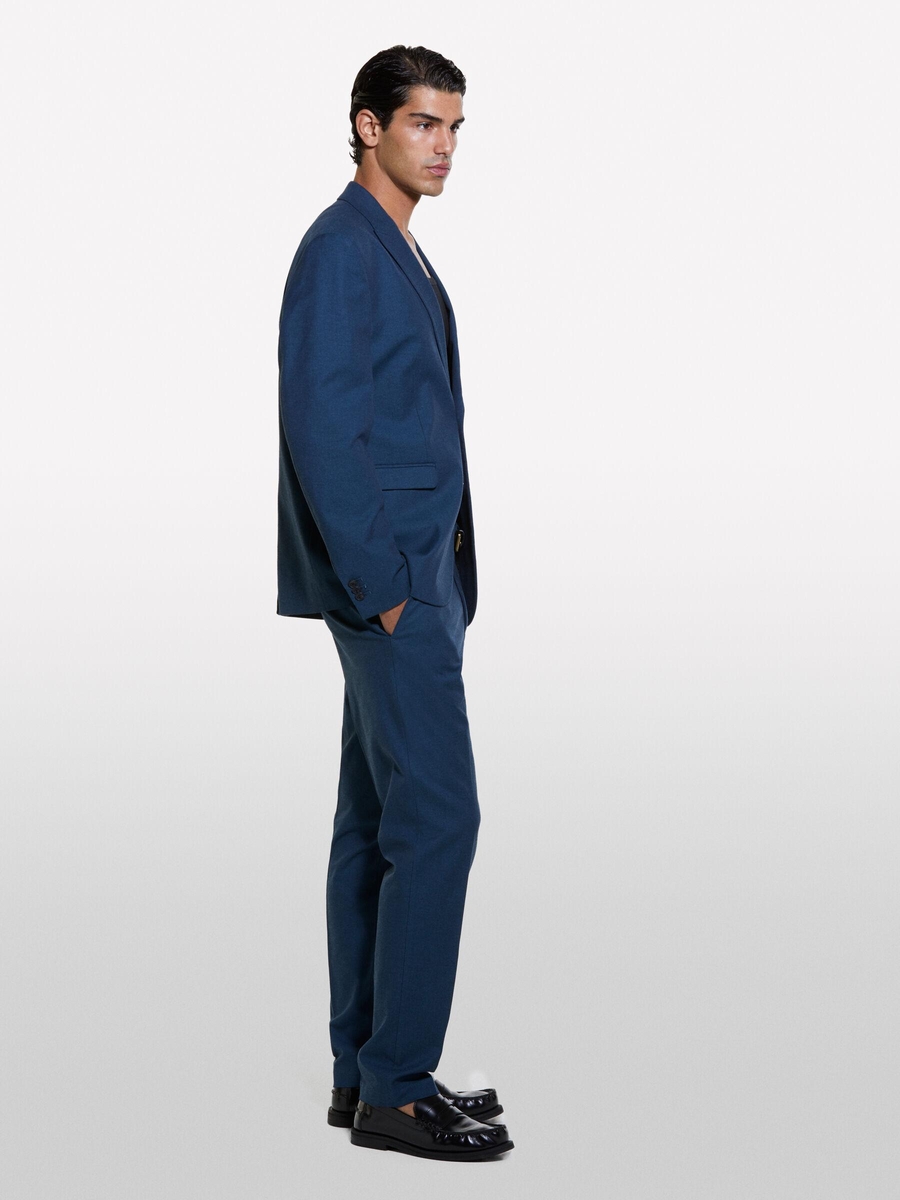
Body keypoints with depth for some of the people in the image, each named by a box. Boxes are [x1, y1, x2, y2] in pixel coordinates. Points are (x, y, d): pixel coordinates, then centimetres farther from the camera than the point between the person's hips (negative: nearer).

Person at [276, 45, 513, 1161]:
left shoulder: (398, 253, 19)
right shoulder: (339, 250, -12)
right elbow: (323, 429, -19)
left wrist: (433, 581, 14)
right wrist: (382, 586, -20)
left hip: (415, 578, 10)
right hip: (388, 578, -10)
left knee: (376, 820, 11)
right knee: (438, 816, -11)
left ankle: (365, 1071, 17)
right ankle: (397, 1087, -6)